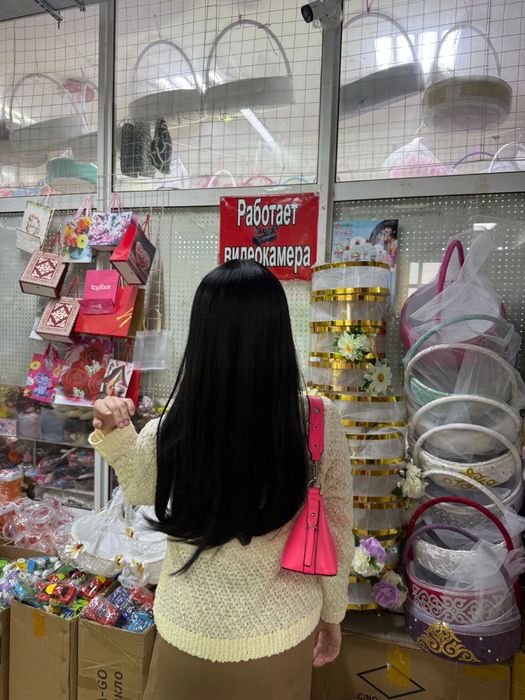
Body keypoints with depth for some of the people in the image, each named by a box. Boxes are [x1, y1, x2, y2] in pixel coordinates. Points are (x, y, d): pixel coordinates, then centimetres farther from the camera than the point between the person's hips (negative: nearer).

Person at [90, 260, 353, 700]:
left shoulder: (173, 425, -24)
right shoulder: (320, 421, -23)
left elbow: (141, 490, -1)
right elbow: (335, 536, -9)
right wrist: (332, 615, 6)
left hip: (189, 631, 0)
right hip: (281, 634, 0)